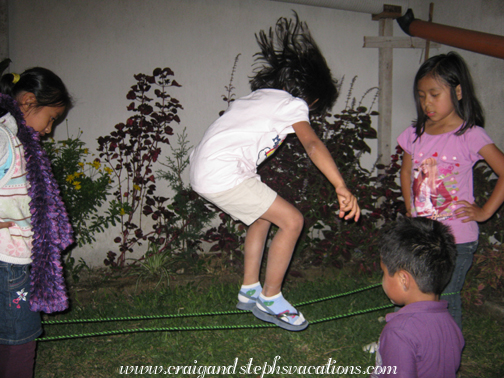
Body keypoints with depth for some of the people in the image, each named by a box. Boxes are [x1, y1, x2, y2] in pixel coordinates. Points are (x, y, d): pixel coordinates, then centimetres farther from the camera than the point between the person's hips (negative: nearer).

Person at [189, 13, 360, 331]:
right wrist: (342, 188, -29)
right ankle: (270, 299, 9)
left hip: (203, 166, 10)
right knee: (292, 221, -3)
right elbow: (313, 145, -20)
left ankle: (249, 291, 29)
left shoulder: (260, 96, 22)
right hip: (223, 173, -10)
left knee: (264, 216, 23)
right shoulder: (293, 104, -3)